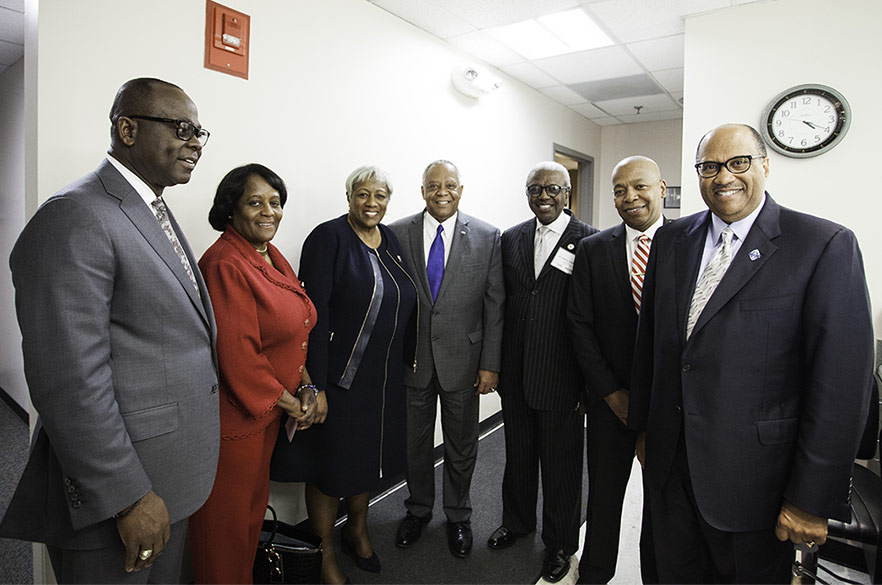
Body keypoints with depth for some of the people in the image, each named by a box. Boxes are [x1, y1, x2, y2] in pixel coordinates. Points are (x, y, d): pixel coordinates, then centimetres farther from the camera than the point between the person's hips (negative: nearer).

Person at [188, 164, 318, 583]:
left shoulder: (271, 256, 7)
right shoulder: (225, 265, -21)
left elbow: (291, 332, 12)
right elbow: (236, 356, -24)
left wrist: (304, 385, 1)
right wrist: (287, 401, -12)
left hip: (268, 408, 9)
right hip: (234, 415, -9)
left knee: (254, 503, 24)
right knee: (226, 520, 11)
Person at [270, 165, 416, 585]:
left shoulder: (390, 240, 7)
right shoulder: (328, 238, -13)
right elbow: (314, 315, -18)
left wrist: (402, 363, 12)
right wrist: (315, 386, -21)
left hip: (384, 378, 7)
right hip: (338, 377, -6)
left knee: (369, 455, 22)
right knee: (331, 463, 10)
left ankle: (357, 530, 46)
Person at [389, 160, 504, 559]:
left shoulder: (486, 237, -3)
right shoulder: (397, 234, -2)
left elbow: (495, 305, -4)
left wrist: (490, 364, -6)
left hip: (462, 359, 0)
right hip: (411, 359, 1)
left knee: (462, 447, 16)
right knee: (415, 442, 18)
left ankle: (458, 516, 40)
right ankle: (418, 509, 43)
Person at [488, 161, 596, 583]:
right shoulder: (511, 239, 6)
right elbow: (503, 302, 9)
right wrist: (495, 363, 7)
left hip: (560, 377, -4)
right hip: (515, 374, 5)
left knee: (561, 463, 13)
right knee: (517, 454, 21)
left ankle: (560, 542, 36)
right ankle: (517, 522, 45)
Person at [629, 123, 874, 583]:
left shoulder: (825, 245, -11)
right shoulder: (671, 240, 4)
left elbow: (842, 384, -13)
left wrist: (812, 499, -12)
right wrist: (641, 425, 11)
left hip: (753, 474, -4)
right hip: (668, 461, 4)